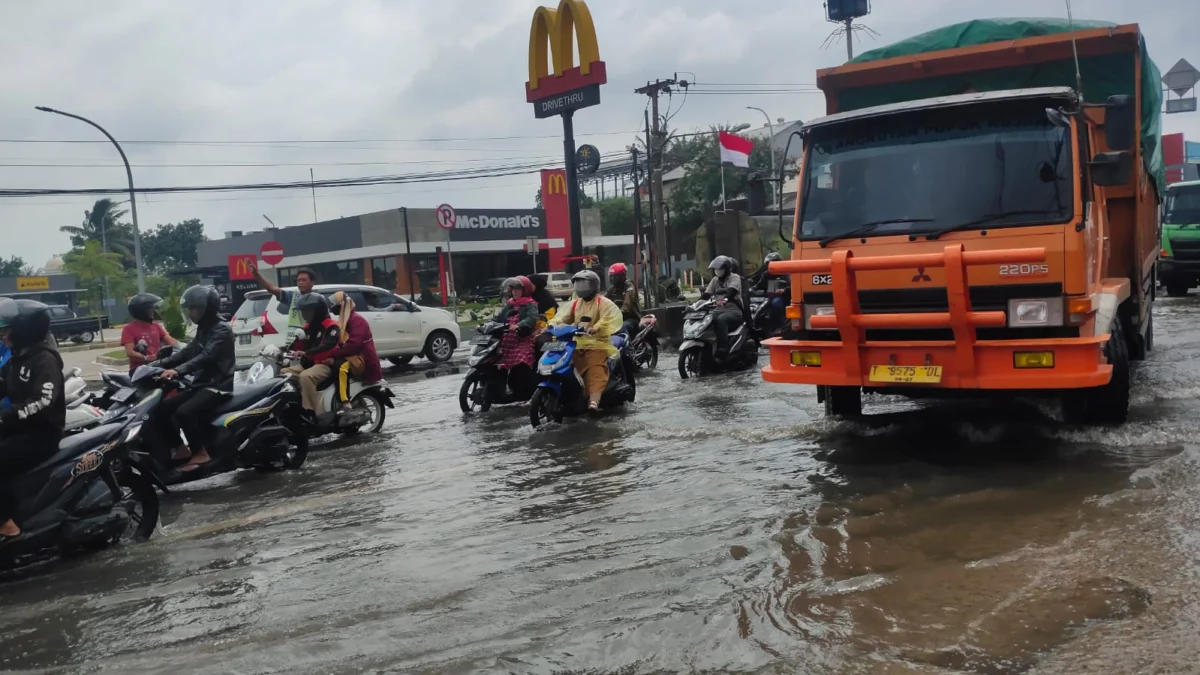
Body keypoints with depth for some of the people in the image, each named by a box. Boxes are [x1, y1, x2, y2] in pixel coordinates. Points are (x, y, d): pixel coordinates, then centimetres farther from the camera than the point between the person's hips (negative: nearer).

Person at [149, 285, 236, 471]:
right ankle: (179, 448, 10)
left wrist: (178, 371, -41)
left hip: (218, 386, -9)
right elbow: (187, 352, 16)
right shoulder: (204, 329, 17)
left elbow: (206, 356, -28)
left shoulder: (222, 330, -14)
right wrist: (157, 364, 5)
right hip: (201, 384, 9)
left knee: (183, 412, -29)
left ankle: (200, 453, -14)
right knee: (161, 409, -2)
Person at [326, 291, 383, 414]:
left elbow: (353, 344, -26)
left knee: (341, 366, -36)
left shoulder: (357, 320, -13)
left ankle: (345, 403, -39)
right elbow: (339, 342, 15)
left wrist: (333, 355, -29)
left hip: (363, 360, -11)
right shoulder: (343, 321, 20)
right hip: (351, 357, 11)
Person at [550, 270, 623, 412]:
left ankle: (594, 401, -39)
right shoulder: (574, 304, 20)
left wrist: (595, 328, -40)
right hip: (577, 344, 7)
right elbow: (562, 317, 10)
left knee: (595, 373, -22)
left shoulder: (603, 303, -1)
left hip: (596, 344, -7)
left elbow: (607, 319, -19)